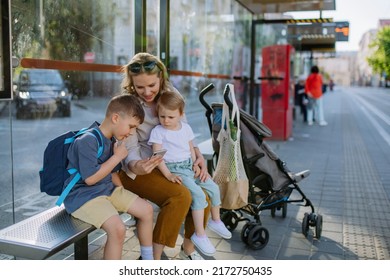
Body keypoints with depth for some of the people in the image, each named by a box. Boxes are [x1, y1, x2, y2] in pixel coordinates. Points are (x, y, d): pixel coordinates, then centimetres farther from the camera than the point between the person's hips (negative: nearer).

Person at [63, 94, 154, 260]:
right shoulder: (88, 140, -23)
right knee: (117, 228, -30)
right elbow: (90, 178, -27)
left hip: (108, 189, 10)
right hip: (83, 195, -9)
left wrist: (123, 195, 8)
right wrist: (117, 157, -20)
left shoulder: (113, 140, 7)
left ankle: (148, 258, 23)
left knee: (147, 209, 6)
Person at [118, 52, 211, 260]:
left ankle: (188, 247, 5)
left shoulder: (171, 94, -2)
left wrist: (198, 155, -10)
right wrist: (137, 166, -40)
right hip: (138, 169, -5)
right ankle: (154, 258, -17)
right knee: (181, 195, -29)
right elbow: (130, 150, -17)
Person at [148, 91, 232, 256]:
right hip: (174, 169, -6)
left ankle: (215, 221, 28)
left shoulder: (186, 128, 9)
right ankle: (199, 235, -14)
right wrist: (168, 175, -20)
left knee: (214, 188, 3)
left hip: (189, 167, 6)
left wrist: (195, 164, 3)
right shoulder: (158, 131, -7)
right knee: (198, 195, -23)